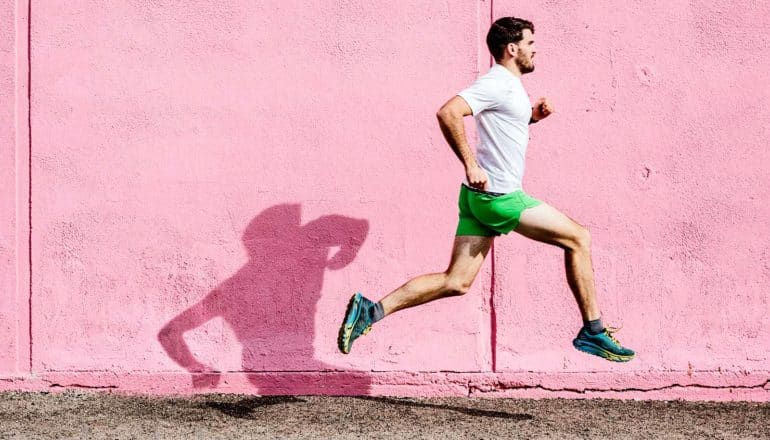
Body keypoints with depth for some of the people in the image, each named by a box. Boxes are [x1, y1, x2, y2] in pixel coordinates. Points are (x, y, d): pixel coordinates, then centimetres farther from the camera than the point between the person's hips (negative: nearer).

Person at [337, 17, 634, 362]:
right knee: (578, 239, 0)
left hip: (480, 197, 10)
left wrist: (532, 116, 16)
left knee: (456, 282, 5)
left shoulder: (509, 86, 17)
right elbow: (448, 113, -26)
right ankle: (593, 332, 6)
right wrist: (470, 165, -25)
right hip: (498, 196, -10)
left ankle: (371, 310, 0)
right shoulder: (497, 83, -14)